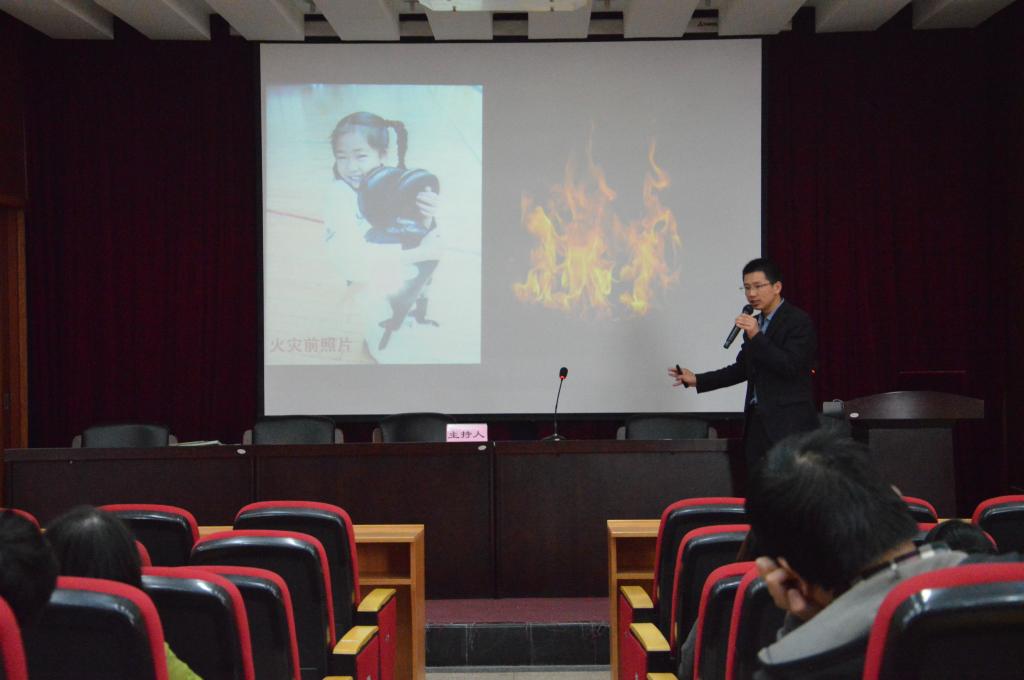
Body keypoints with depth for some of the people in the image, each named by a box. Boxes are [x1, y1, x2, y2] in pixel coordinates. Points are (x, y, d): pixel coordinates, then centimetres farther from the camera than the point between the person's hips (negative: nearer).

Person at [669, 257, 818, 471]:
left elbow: (791, 366, -18)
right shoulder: (755, 323, 14)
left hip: (788, 424, -7)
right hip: (758, 421, 7)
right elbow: (742, 369, 19)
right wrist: (697, 380, 13)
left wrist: (756, 336, -22)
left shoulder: (798, 320, -8)